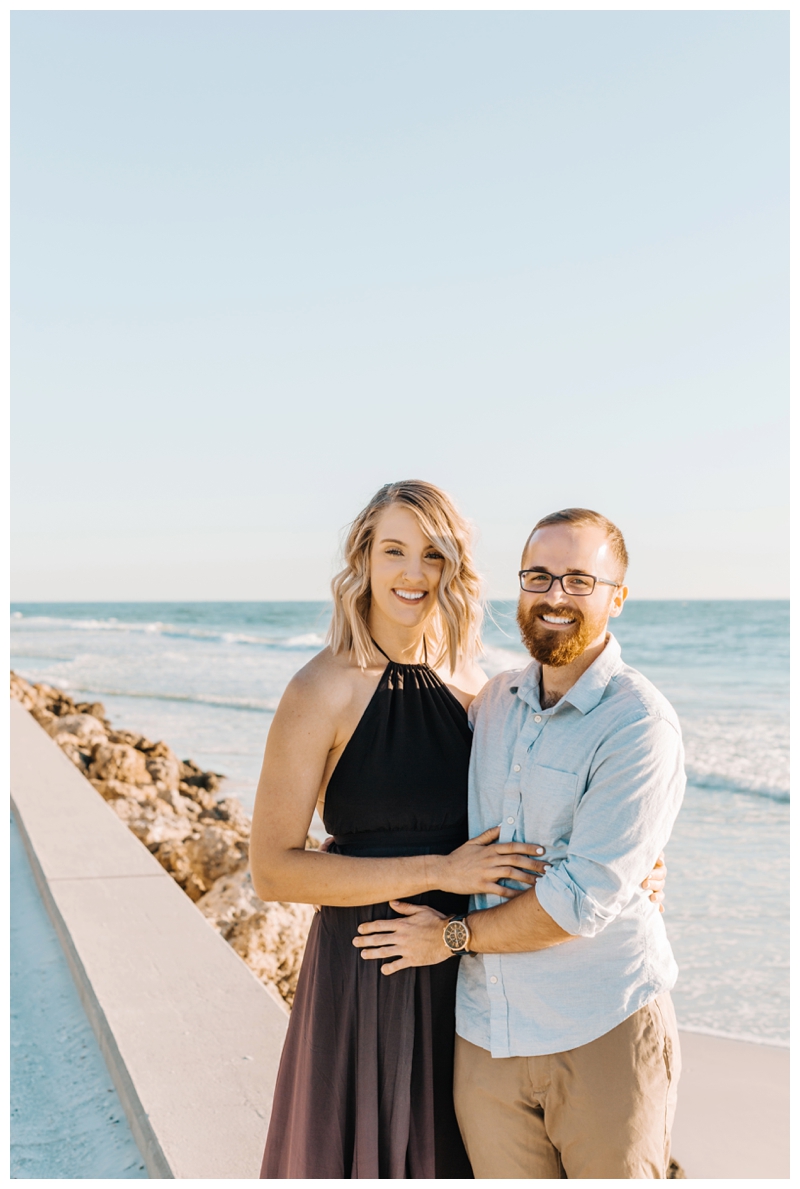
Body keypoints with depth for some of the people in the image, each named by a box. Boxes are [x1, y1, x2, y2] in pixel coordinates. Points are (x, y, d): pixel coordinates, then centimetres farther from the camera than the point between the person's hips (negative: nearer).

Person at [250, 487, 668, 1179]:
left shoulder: (468, 682, 3)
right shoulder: (323, 691, -14)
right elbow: (272, 869, -16)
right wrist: (437, 871, -20)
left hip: (463, 964, 5)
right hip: (365, 967, -5)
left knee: (448, 1150, 19)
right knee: (365, 1152, 10)